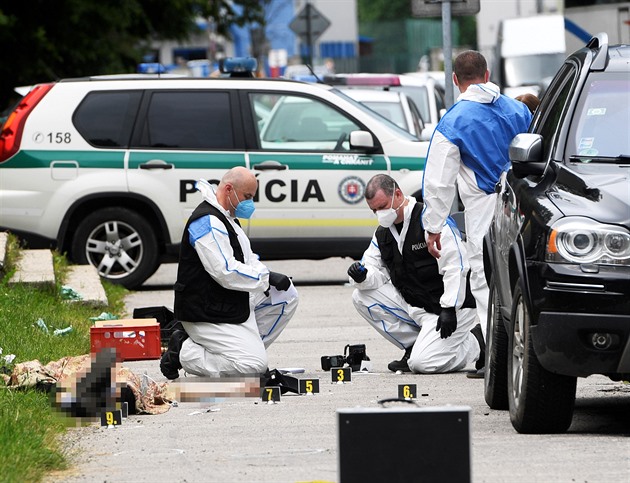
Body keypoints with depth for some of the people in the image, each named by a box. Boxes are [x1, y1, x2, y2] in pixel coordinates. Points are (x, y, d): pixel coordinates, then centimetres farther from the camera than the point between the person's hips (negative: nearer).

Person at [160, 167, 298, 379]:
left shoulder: (226, 218, 16)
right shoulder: (207, 223, -20)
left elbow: (245, 258, 23)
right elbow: (226, 273, -26)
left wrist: (267, 276, 2)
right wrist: (267, 277, -16)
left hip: (233, 304, 11)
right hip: (207, 316, -11)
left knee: (286, 296, 10)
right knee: (254, 367, -18)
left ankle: (249, 348, 8)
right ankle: (183, 353, -6)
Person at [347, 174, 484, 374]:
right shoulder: (383, 233, 9)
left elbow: (455, 267, -21)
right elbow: (377, 273, 9)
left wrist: (448, 309, -25)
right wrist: (362, 277, -16)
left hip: (451, 307, -8)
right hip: (412, 304, 8)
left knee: (422, 363, -23)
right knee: (361, 297, -6)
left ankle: (477, 343, 5)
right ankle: (414, 347, 3)